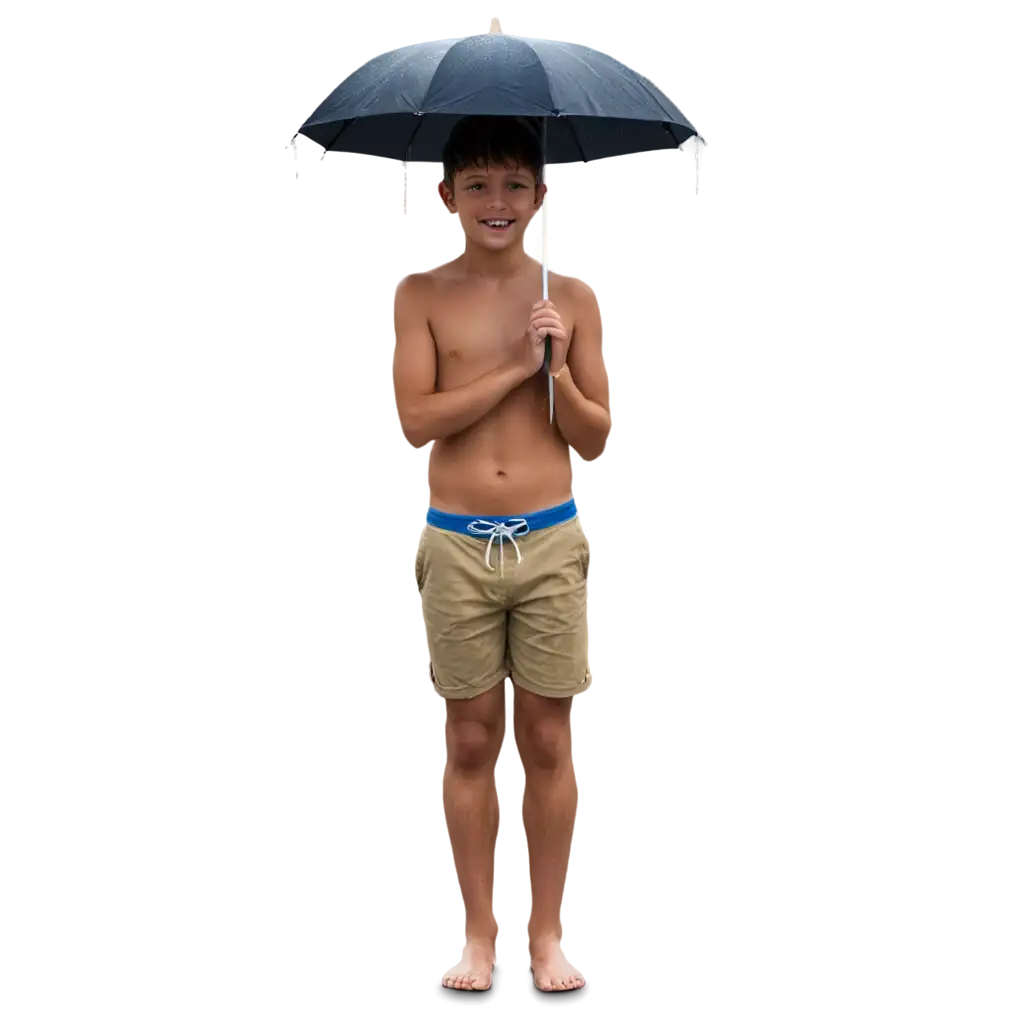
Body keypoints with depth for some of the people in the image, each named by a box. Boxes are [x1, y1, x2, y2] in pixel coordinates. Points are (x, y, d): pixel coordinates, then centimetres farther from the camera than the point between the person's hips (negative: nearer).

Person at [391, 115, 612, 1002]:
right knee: (470, 741, 8)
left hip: (551, 542, 1)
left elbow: (596, 437, 4)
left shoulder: (572, 297, 2)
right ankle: (479, 930, 19)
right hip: (457, 545, -1)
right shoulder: (422, 296, 0)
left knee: (546, 740, 7)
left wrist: (557, 371, -14)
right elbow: (414, 423, -10)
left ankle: (547, 930, 19)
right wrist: (515, 365, -14)